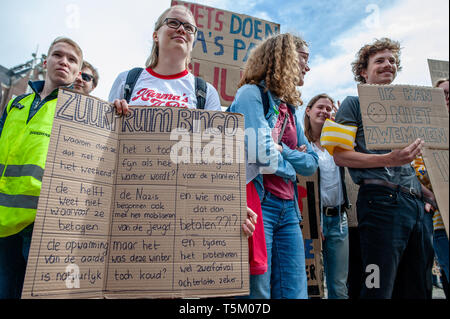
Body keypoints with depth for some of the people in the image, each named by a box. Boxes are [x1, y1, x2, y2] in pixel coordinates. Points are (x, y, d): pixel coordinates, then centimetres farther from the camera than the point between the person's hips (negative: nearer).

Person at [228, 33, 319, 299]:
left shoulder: (289, 109, 19)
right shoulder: (251, 93, -4)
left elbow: (312, 164, 12)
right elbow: (261, 155, -17)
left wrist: (280, 149, -5)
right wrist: (292, 167, 3)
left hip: (288, 209, 8)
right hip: (259, 204, -7)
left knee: (295, 293, 11)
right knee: (257, 293, 0)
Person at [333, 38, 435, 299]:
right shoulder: (354, 103, 6)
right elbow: (340, 155, -7)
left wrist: (429, 193, 14)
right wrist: (388, 159, -17)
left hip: (416, 203, 8)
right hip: (381, 198, -7)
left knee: (418, 288, 12)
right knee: (380, 288, -8)